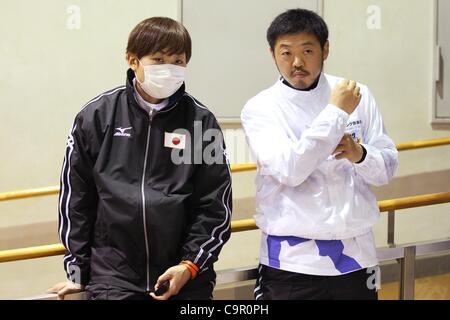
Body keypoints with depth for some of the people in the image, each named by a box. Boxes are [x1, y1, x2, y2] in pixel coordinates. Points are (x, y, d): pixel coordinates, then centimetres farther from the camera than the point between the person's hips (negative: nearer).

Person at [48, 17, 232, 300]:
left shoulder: (201, 121, 1)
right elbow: (76, 195, 6)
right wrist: (77, 269, 6)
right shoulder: (97, 116, 1)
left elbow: (215, 204, 3)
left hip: (186, 280, 0)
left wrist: (191, 265, -7)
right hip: (112, 280, 0)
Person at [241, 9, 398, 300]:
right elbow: (289, 170, -20)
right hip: (293, 259, -3)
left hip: (355, 252, 3)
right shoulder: (260, 109, -6)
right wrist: (336, 112, -19)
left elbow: (387, 168, 6)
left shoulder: (359, 96, 4)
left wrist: (360, 155, -15)